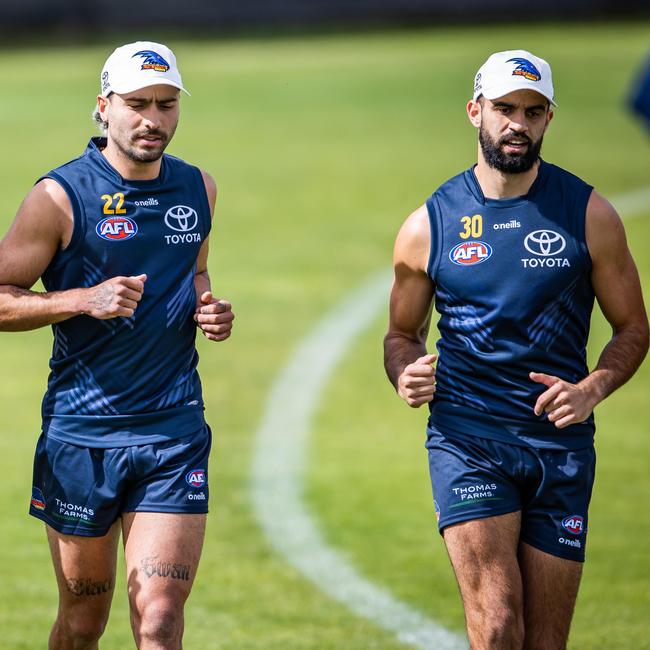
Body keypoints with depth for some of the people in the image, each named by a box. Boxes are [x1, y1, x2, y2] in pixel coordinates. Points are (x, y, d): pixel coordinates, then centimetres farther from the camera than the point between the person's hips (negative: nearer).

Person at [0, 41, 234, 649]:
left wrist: (206, 305, 5)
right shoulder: (59, 196, -6)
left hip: (175, 435, 2)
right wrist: (86, 300, -18)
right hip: (80, 436, -2)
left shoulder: (198, 188, 9)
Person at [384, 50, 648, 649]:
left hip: (561, 441, 1)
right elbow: (403, 334, 16)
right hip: (466, 439, -1)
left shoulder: (588, 215, 2)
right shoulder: (429, 224, 3)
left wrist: (591, 389, -11)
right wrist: (405, 375, -7)